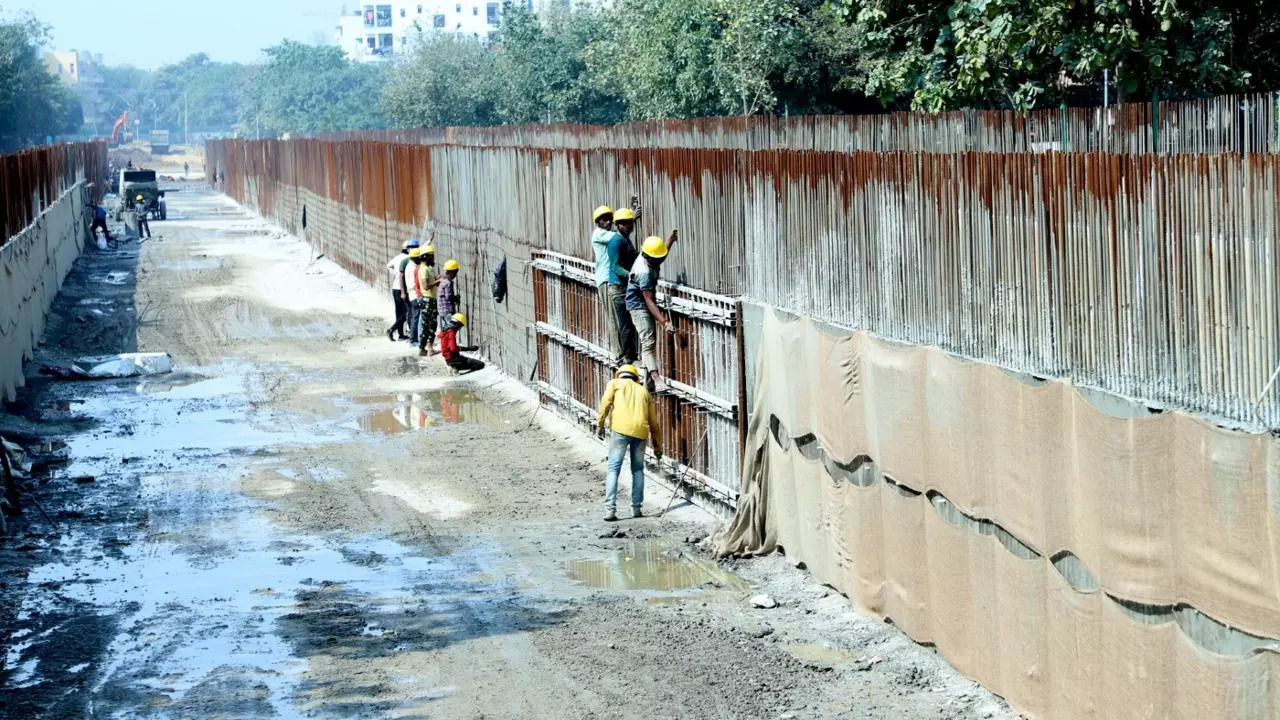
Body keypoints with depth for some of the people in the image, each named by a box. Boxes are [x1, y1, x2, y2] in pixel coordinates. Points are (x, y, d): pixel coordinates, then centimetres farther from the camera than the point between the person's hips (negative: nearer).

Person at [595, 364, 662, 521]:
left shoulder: (615, 383, 19)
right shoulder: (644, 391, 27)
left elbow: (606, 402, -1)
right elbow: (654, 421, 26)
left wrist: (600, 424, -2)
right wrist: (657, 445, 32)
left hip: (621, 429, -3)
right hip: (641, 432, 3)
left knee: (614, 469, -2)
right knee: (638, 470, 16)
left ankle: (610, 509, -13)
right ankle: (636, 508, 13)